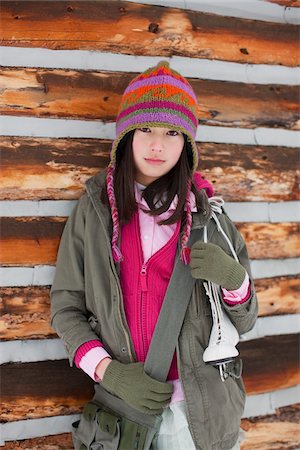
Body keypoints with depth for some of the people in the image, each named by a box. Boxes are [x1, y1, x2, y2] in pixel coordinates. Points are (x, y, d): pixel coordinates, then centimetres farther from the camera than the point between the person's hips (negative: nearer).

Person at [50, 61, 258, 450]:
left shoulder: (209, 215, -2)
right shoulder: (94, 210, -4)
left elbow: (243, 323, 2)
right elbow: (66, 305, -2)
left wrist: (233, 279, -18)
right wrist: (107, 370, -16)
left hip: (200, 410, 1)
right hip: (122, 402, 0)